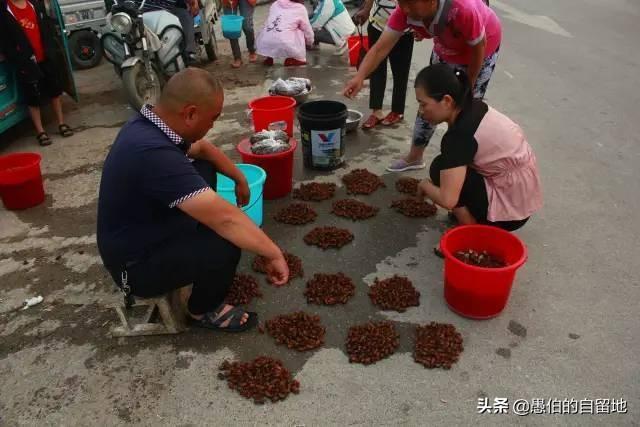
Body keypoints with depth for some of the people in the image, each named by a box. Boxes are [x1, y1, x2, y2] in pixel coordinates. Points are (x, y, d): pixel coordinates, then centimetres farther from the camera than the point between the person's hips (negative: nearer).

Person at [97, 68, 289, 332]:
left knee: (203, 169, 12)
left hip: (146, 231, 9)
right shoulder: (154, 153, -37)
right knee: (225, 244, -27)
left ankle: (194, 242, 22)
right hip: (138, 265, -9)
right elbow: (225, 219, -37)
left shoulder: (148, 123, -6)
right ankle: (204, 310, 2)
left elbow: (202, 149, 15)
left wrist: (240, 179, 14)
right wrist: (274, 254, -28)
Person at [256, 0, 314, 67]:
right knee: (299, 32, 19)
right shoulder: (300, 8, 11)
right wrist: (310, 43, 39)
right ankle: (290, 59, 13)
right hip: (285, 47, -4)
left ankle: (268, 58, 22)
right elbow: (307, 30, 19)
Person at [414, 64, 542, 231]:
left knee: (441, 169, -10)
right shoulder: (472, 106, -1)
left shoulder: (459, 135, -26)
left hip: (510, 208, -8)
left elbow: (448, 200, -29)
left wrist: (425, 186, -9)